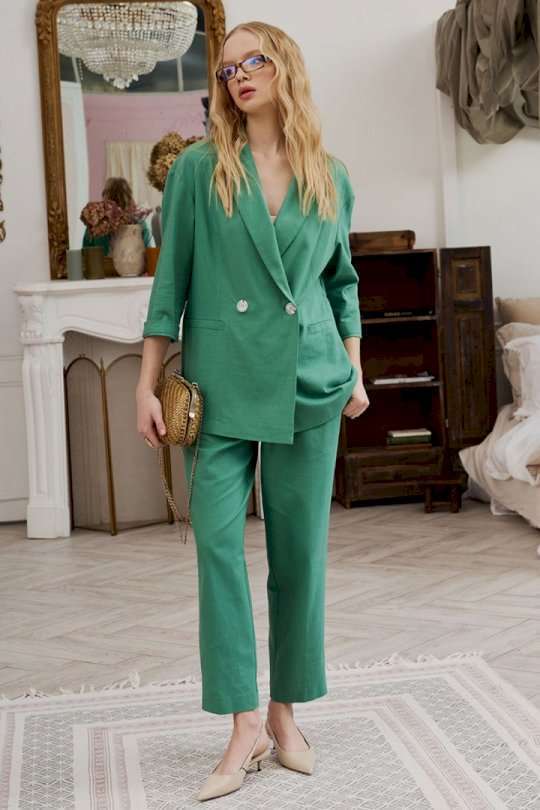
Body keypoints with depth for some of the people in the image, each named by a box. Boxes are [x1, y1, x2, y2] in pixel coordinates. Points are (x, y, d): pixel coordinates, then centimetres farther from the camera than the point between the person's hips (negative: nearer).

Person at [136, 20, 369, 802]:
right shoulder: (198, 169, 2)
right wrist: (148, 385, -3)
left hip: (310, 385, 2)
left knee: (300, 548, 5)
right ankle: (244, 726, 4)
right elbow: (170, 280, 1)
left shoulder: (330, 177, 8)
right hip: (223, 384, -1)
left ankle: (285, 714, 19)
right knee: (218, 541, -6)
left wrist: (356, 372, 10)